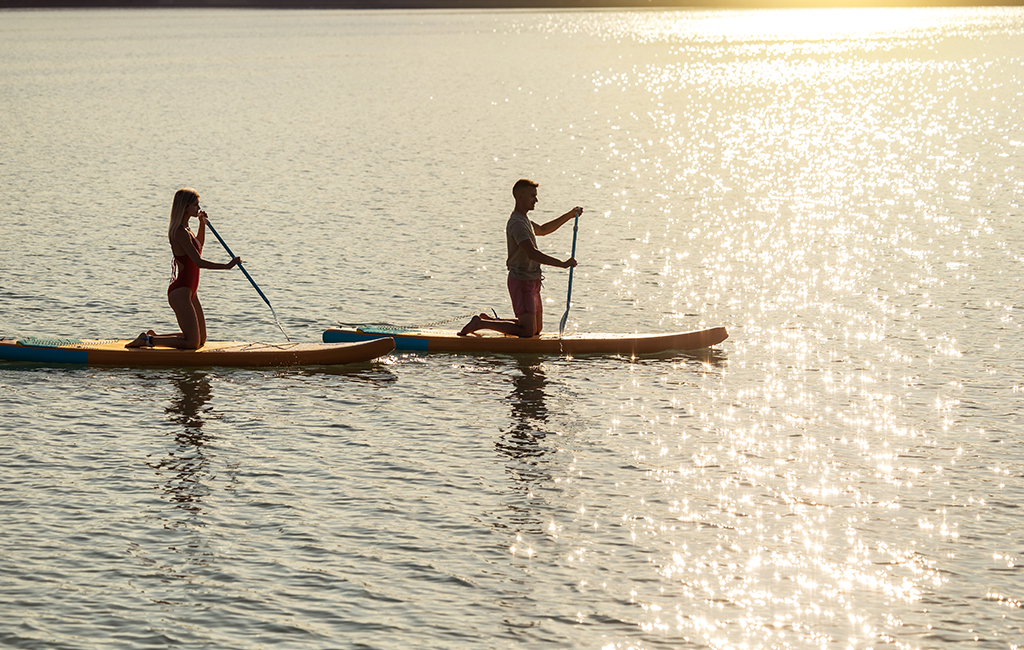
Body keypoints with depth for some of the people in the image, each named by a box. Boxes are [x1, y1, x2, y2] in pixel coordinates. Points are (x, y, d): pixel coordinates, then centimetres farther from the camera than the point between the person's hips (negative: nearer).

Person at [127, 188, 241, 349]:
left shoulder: (185, 229, 11)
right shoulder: (180, 232, -19)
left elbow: (198, 247, 31)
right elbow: (198, 262, -25)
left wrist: (202, 223, 18)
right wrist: (227, 266, -21)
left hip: (189, 291, 10)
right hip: (180, 292, -10)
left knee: (201, 340, 16)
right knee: (192, 343, -10)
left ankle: (154, 336, 21)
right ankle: (147, 340, -2)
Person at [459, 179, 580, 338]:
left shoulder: (524, 219, 14)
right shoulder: (517, 223, -19)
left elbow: (542, 230, 35)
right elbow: (532, 253, -30)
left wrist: (569, 216, 29)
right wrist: (562, 264, -32)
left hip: (532, 282, 10)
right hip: (521, 282, -10)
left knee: (537, 329, 14)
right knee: (528, 331, -13)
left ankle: (490, 320, 22)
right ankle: (480, 323, -4)